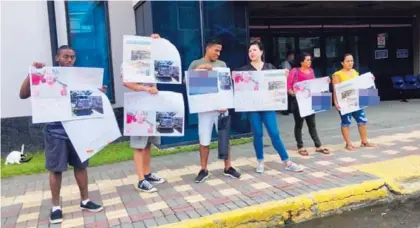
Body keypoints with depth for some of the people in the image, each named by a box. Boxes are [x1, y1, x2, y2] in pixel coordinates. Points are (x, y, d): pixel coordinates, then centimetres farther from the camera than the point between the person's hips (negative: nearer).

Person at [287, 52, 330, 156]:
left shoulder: (311, 71, 11)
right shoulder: (295, 71, -8)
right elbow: (288, 85, -12)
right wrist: (292, 92, -30)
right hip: (298, 101, -5)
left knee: (312, 124, 10)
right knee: (299, 124, 5)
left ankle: (318, 146, 15)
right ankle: (300, 147, 14)